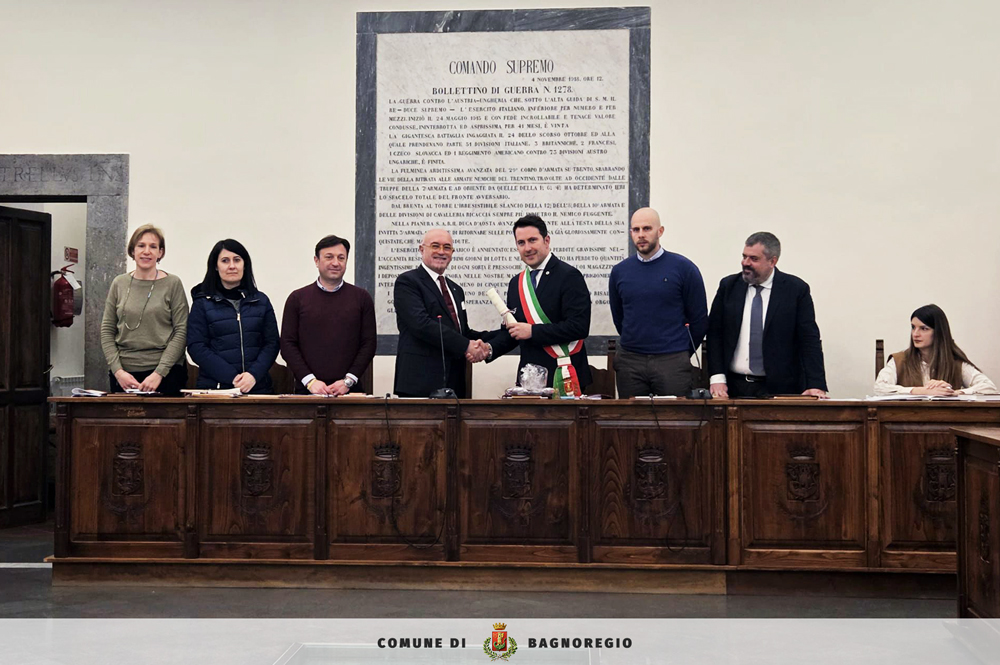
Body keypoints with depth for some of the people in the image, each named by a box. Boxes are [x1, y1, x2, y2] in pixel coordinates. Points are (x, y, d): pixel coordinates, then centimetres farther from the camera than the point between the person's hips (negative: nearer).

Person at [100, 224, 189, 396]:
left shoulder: (173, 284, -1)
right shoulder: (119, 284, 8)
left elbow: (181, 332, -5)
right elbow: (107, 331, 8)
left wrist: (159, 373, -13)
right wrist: (118, 371, -4)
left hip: (165, 373, -3)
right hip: (125, 372, 3)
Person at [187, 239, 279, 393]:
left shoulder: (261, 301, 10)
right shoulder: (202, 303, 3)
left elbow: (272, 343, 5)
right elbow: (196, 347, -5)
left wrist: (254, 374, -13)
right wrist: (232, 378, -15)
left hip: (256, 386, 2)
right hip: (214, 386, -2)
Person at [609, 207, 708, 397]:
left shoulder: (684, 268, -3)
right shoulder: (619, 271, 6)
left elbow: (699, 319, 3)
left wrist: (683, 353, 8)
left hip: (672, 361, -2)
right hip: (629, 361, 3)